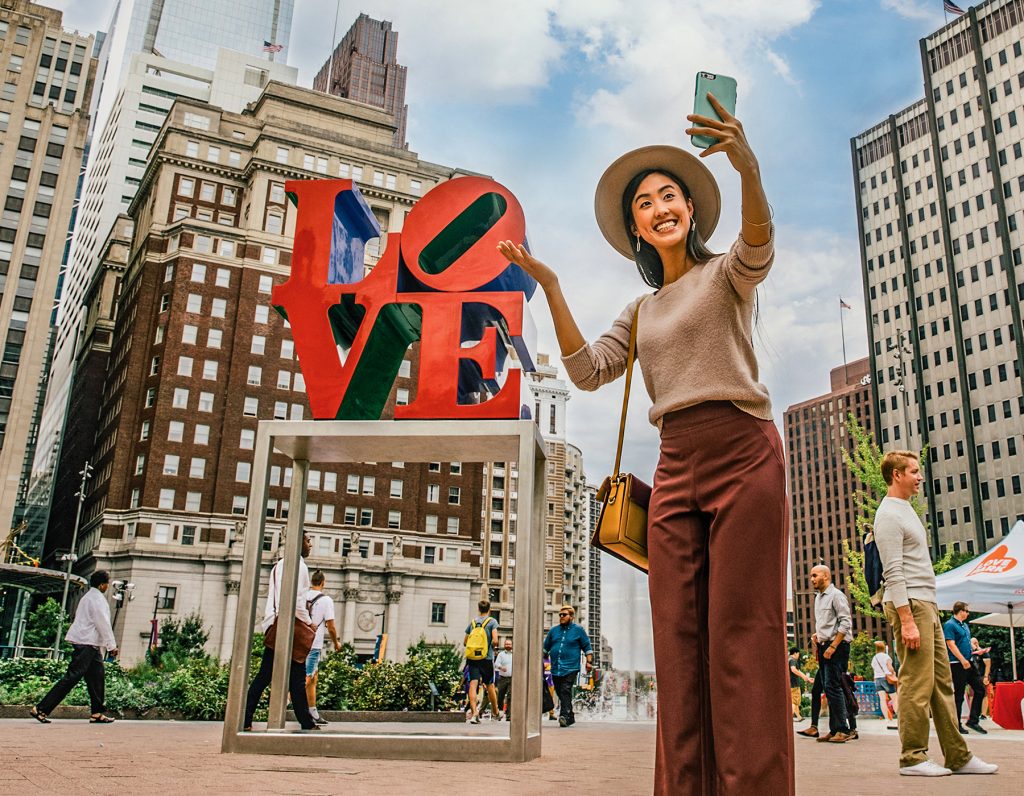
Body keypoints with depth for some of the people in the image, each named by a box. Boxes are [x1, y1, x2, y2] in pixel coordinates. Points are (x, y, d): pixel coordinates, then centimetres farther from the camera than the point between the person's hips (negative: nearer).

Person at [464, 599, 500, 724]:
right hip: (487, 658, -2)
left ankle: (474, 712, -20)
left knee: (473, 684, -6)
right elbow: (495, 640, -13)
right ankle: (495, 712, 27)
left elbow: (465, 641, 12)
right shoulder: (492, 621, -2)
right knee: (490, 685, 12)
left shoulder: (472, 622, 10)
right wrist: (492, 647, 7)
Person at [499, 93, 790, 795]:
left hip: (744, 454, -5)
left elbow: (759, 247, -17)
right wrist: (550, 286, 2)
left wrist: (749, 168, -37)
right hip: (677, 469, 5)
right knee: (679, 641, 0)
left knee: (742, 637, -9)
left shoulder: (726, 274, 7)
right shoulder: (641, 312, 22)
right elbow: (589, 370, 8)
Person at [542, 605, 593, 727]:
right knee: (560, 693, 8)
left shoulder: (578, 630, 4)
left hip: (570, 668, -5)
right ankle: (570, 717, 20)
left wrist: (589, 662, -4)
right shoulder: (554, 630, 14)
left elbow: (587, 647, 6)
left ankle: (564, 716, -24)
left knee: (565, 692, -19)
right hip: (555, 669, 5)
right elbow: (545, 648, 21)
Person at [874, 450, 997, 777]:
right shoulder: (889, 515, -11)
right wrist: (907, 621, -22)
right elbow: (893, 573, -18)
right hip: (909, 605, -10)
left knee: (942, 682, 10)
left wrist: (926, 610, 18)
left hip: (927, 604, 10)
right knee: (917, 685, -7)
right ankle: (913, 759, 1)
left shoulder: (906, 509, 19)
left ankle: (959, 756, 15)